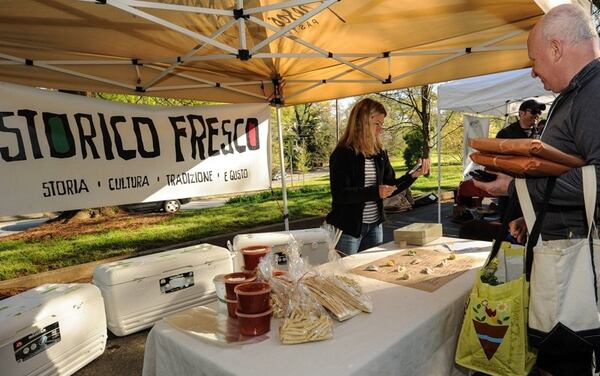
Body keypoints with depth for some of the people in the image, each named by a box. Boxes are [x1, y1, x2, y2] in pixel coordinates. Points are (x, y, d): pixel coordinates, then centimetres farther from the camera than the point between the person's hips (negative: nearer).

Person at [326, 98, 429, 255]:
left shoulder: (380, 153, 7)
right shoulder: (342, 154, -14)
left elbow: (390, 187, 12)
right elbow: (339, 195, -21)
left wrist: (413, 175, -1)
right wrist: (375, 193, -27)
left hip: (375, 226, 7)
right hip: (348, 228, -6)